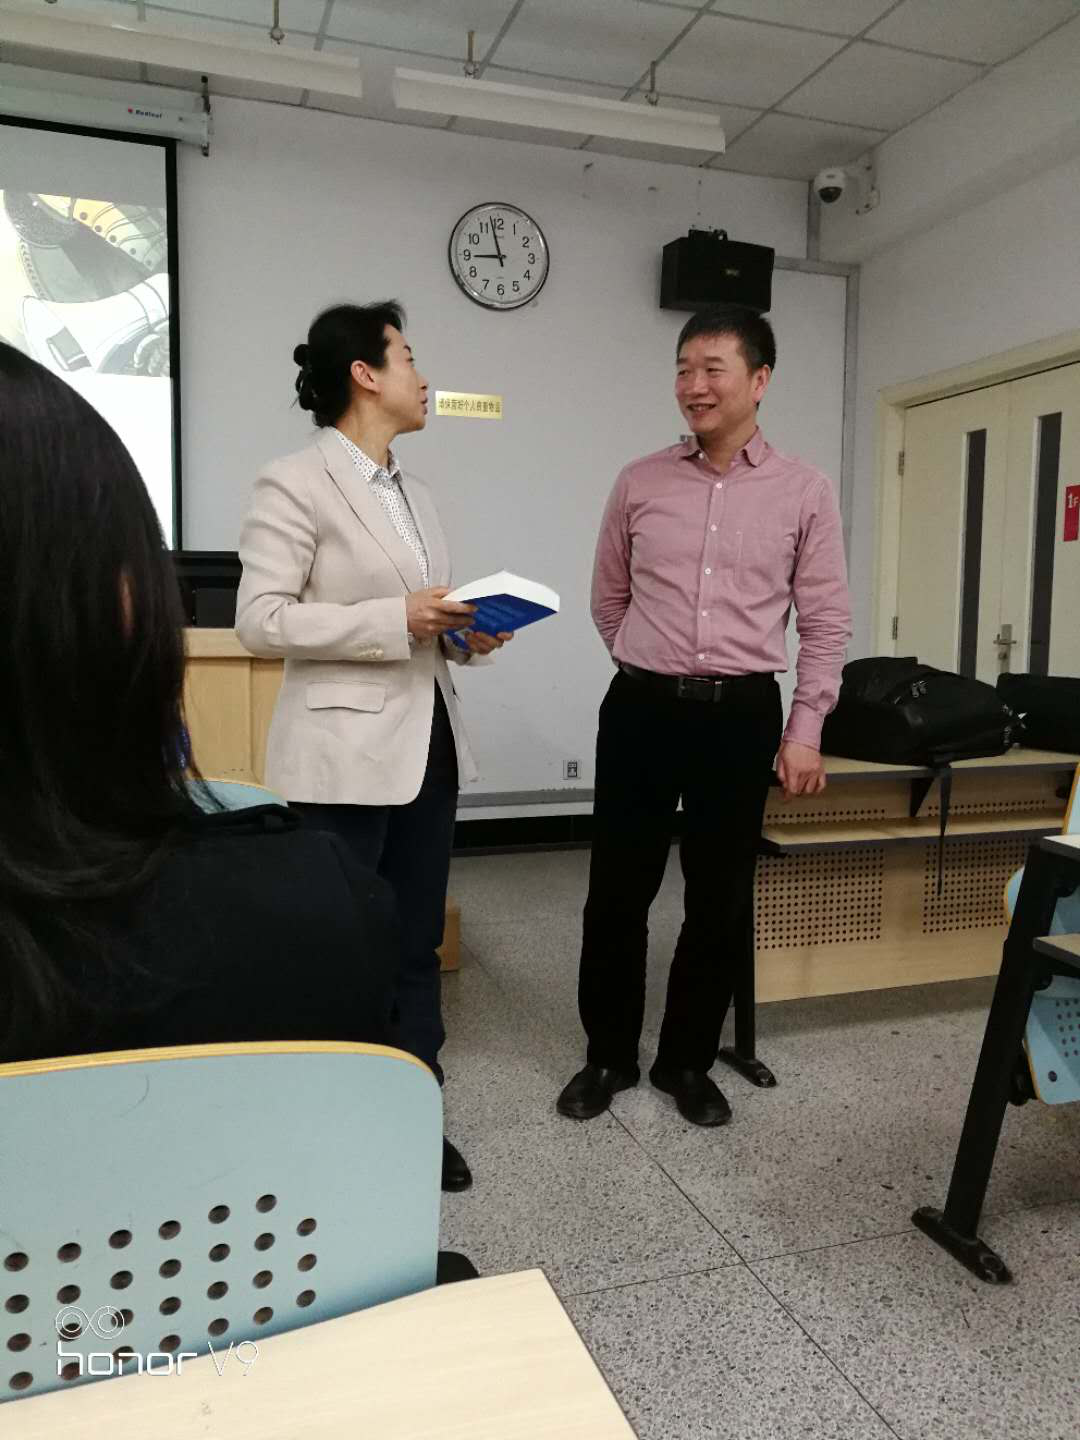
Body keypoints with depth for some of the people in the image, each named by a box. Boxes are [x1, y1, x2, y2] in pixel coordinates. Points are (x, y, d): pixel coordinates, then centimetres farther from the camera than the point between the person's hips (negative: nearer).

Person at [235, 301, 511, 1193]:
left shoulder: (414, 492, 16)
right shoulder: (296, 483, -8)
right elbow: (259, 619, -15)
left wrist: (464, 634, 1)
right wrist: (395, 619, -20)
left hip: (427, 745, 8)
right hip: (345, 757, -7)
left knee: (417, 944, 15)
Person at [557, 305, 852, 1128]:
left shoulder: (805, 493, 2)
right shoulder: (640, 483, 4)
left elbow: (825, 623, 2)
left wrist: (806, 730, -3)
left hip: (741, 715, 0)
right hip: (641, 708, 1)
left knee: (721, 900, 8)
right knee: (618, 890, 7)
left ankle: (687, 1061, 28)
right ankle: (609, 1055, 27)